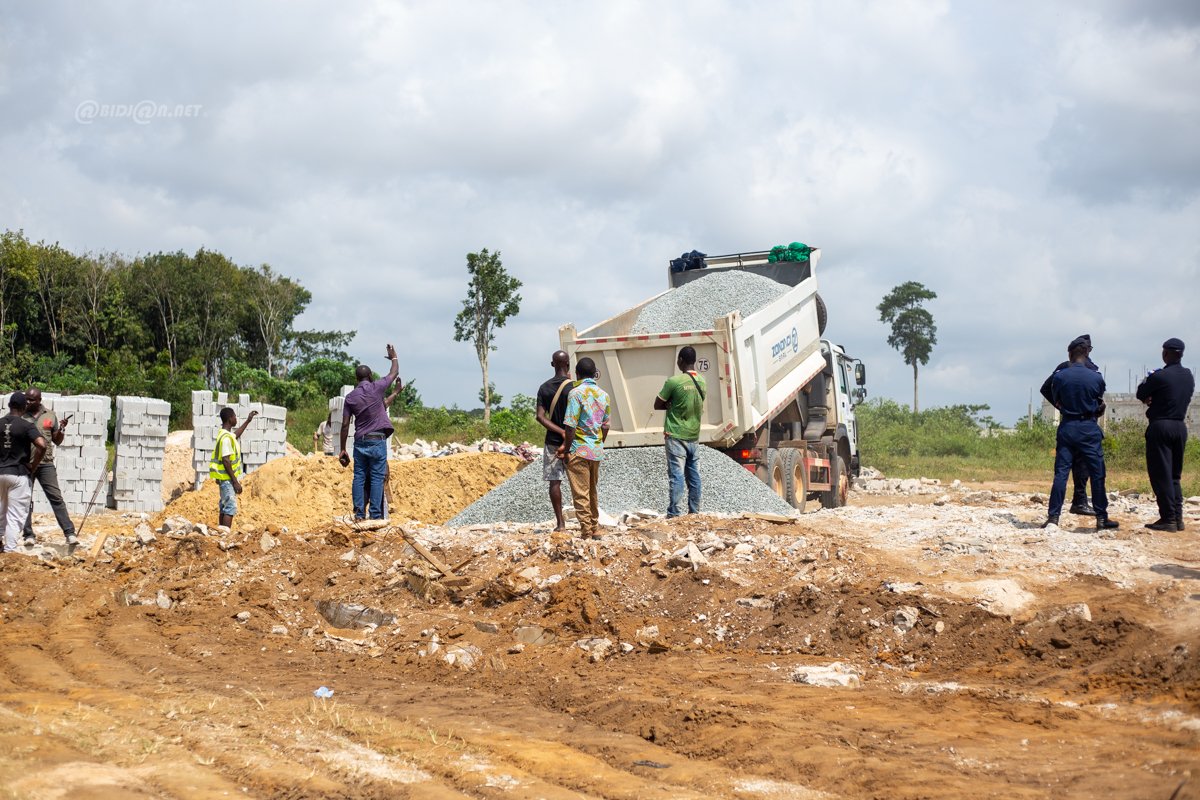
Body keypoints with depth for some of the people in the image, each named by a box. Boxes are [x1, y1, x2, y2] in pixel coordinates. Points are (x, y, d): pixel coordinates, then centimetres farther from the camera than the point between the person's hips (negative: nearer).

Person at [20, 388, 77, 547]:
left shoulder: (50, 416, 7)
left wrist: (62, 428, -5)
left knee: (56, 497, -4)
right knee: (25, 499, 4)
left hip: (46, 464, 0)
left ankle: (70, 533, -5)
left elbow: (57, 441, 12)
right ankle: (28, 535, 11)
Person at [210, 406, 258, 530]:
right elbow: (226, 461, -23)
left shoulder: (226, 434, 10)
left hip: (224, 478, 10)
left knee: (224, 508, 14)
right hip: (228, 478, -10)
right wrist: (235, 482, -21)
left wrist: (248, 421, 39)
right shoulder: (226, 438, -20)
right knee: (231, 508, -10)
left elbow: (236, 435, 35)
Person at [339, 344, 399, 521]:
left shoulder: (350, 397, 4)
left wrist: (343, 449, 7)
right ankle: (375, 514, -6)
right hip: (377, 440, -3)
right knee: (377, 478, -2)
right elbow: (394, 373, 13)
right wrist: (393, 357, 32)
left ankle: (359, 513, 1)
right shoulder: (376, 388, -3)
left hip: (360, 441, 3)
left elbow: (345, 425, 2)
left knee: (359, 477, 6)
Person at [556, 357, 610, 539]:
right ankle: (595, 530, 24)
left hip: (579, 450, -6)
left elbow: (570, 426, -17)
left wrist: (566, 448, -8)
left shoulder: (576, 393, -13)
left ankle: (586, 533, 0)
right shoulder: (604, 395, 7)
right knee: (592, 492, 19)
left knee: (580, 495, -1)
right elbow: (605, 426, 12)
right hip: (597, 451, 7)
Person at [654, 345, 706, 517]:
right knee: (694, 476, 8)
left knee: (676, 476, -7)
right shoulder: (702, 382, 5)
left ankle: (674, 514, -10)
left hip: (676, 436, -5)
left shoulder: (674, 381, -13)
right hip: (694, 436, 6)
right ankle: (694, 512, 10)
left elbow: (657, 405, -6)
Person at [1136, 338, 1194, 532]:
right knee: (1174, 475, 14)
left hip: (1160, 426, -7)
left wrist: (1147, 380, 17)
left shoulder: (1159, 376, -14)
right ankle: (1178, 517, 10)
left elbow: (1141, 395, -2)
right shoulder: (1189, 376, 8)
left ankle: (1168, 519, -5)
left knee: (1161, 475, -2)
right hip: (1180, 427, 7)